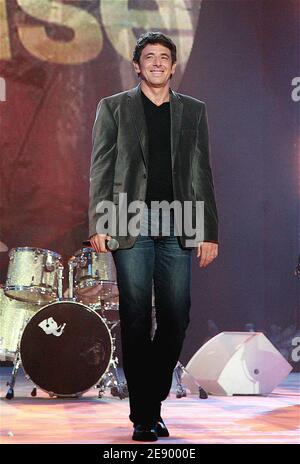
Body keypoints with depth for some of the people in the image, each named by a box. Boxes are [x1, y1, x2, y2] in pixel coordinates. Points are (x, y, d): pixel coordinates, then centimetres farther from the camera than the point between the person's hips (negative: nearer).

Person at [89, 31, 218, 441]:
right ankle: (143, 415, 5)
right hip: (131, 226, -2)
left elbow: (202, 175, 11)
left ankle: (153, 400, 18)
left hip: (178, 228, 2)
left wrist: (210, 233, 4)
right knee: (136, 321, -2)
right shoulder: (113, 108, 9)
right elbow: (101, 171, 4)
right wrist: (98, 225, -7)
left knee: (176, 319, 1)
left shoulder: (194, 111, 14)